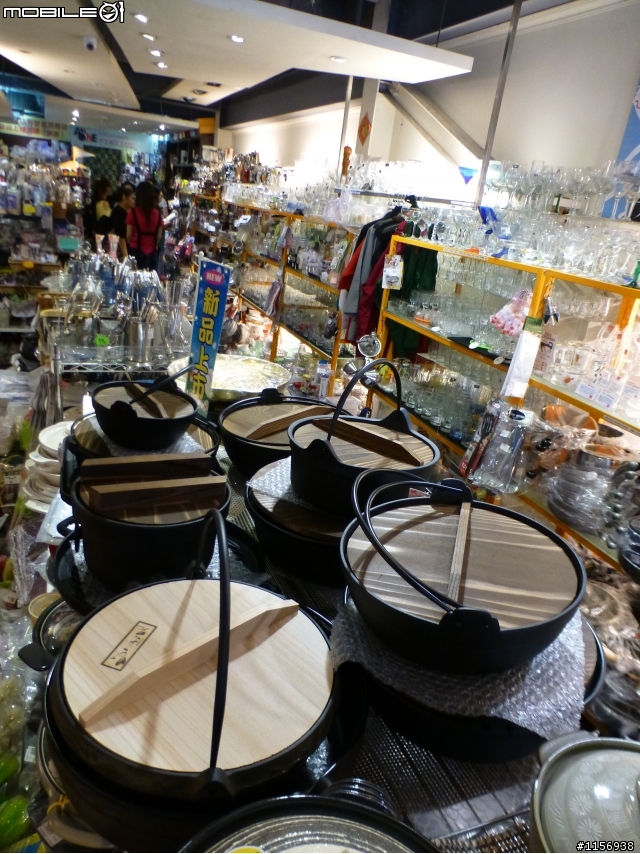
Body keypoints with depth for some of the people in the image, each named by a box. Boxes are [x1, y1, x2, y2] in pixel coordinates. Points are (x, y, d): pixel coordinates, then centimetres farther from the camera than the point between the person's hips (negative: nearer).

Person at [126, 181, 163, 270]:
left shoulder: (133, 212, -9)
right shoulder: (157, 214, -2)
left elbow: (129, 235, -5)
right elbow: (159, 236, 4)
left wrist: (130, 245, 15)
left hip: (136, 251, -2)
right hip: (152, 253, 2)